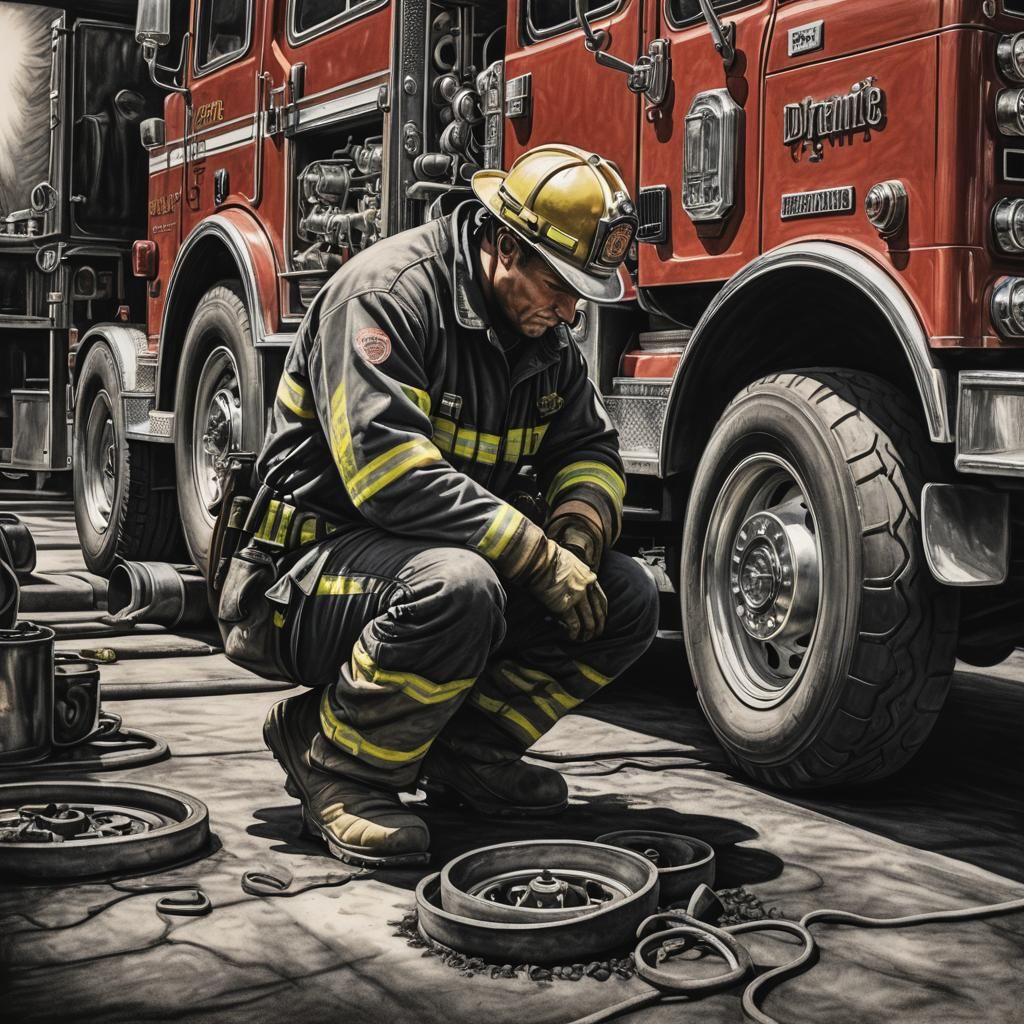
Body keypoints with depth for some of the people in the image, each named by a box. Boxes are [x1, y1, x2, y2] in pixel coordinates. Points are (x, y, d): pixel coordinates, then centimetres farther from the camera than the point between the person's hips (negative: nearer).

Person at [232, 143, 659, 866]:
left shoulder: (542, 331, 7)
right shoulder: (387, 292, -20)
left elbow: (590, 452, 13)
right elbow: (388, 470, -31)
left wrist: (576, 532, -11)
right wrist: (539, 557, -29)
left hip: (456, 556, 8)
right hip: (322, 565, -8)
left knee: (625, 599, -4)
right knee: (453, 587, -39)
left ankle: (465, 749, 7)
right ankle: (331, 757, -14)